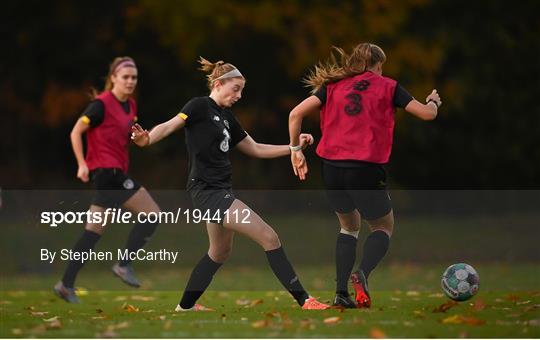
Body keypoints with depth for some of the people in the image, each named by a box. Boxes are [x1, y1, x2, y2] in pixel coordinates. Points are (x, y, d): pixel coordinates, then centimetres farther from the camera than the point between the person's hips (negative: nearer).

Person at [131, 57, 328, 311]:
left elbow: (255, 149, 23)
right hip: (207, 189, -10)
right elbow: (170, 126, -22)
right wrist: (147, 139, -42)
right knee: (268, 237, -14)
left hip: (220, 191, 10)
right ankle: (304, 300, -13)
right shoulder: (200, 106, -8)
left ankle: (186, 305, 37)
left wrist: (294, 147, 18)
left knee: (220, 252, 25)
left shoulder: (226, 116, 16)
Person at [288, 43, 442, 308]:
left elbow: (296, 113, 4)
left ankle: (341, 292, 13)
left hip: (331, 167, 3)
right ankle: (363, 273, -11)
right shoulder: (388, 86, 8)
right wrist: (433, 101, 30)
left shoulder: (333, 85, 14)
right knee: (384, 227, 18)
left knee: (349, 226, 26)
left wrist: (296, 150, 13)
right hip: (366, 169, -3)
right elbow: (427, 114, 8)